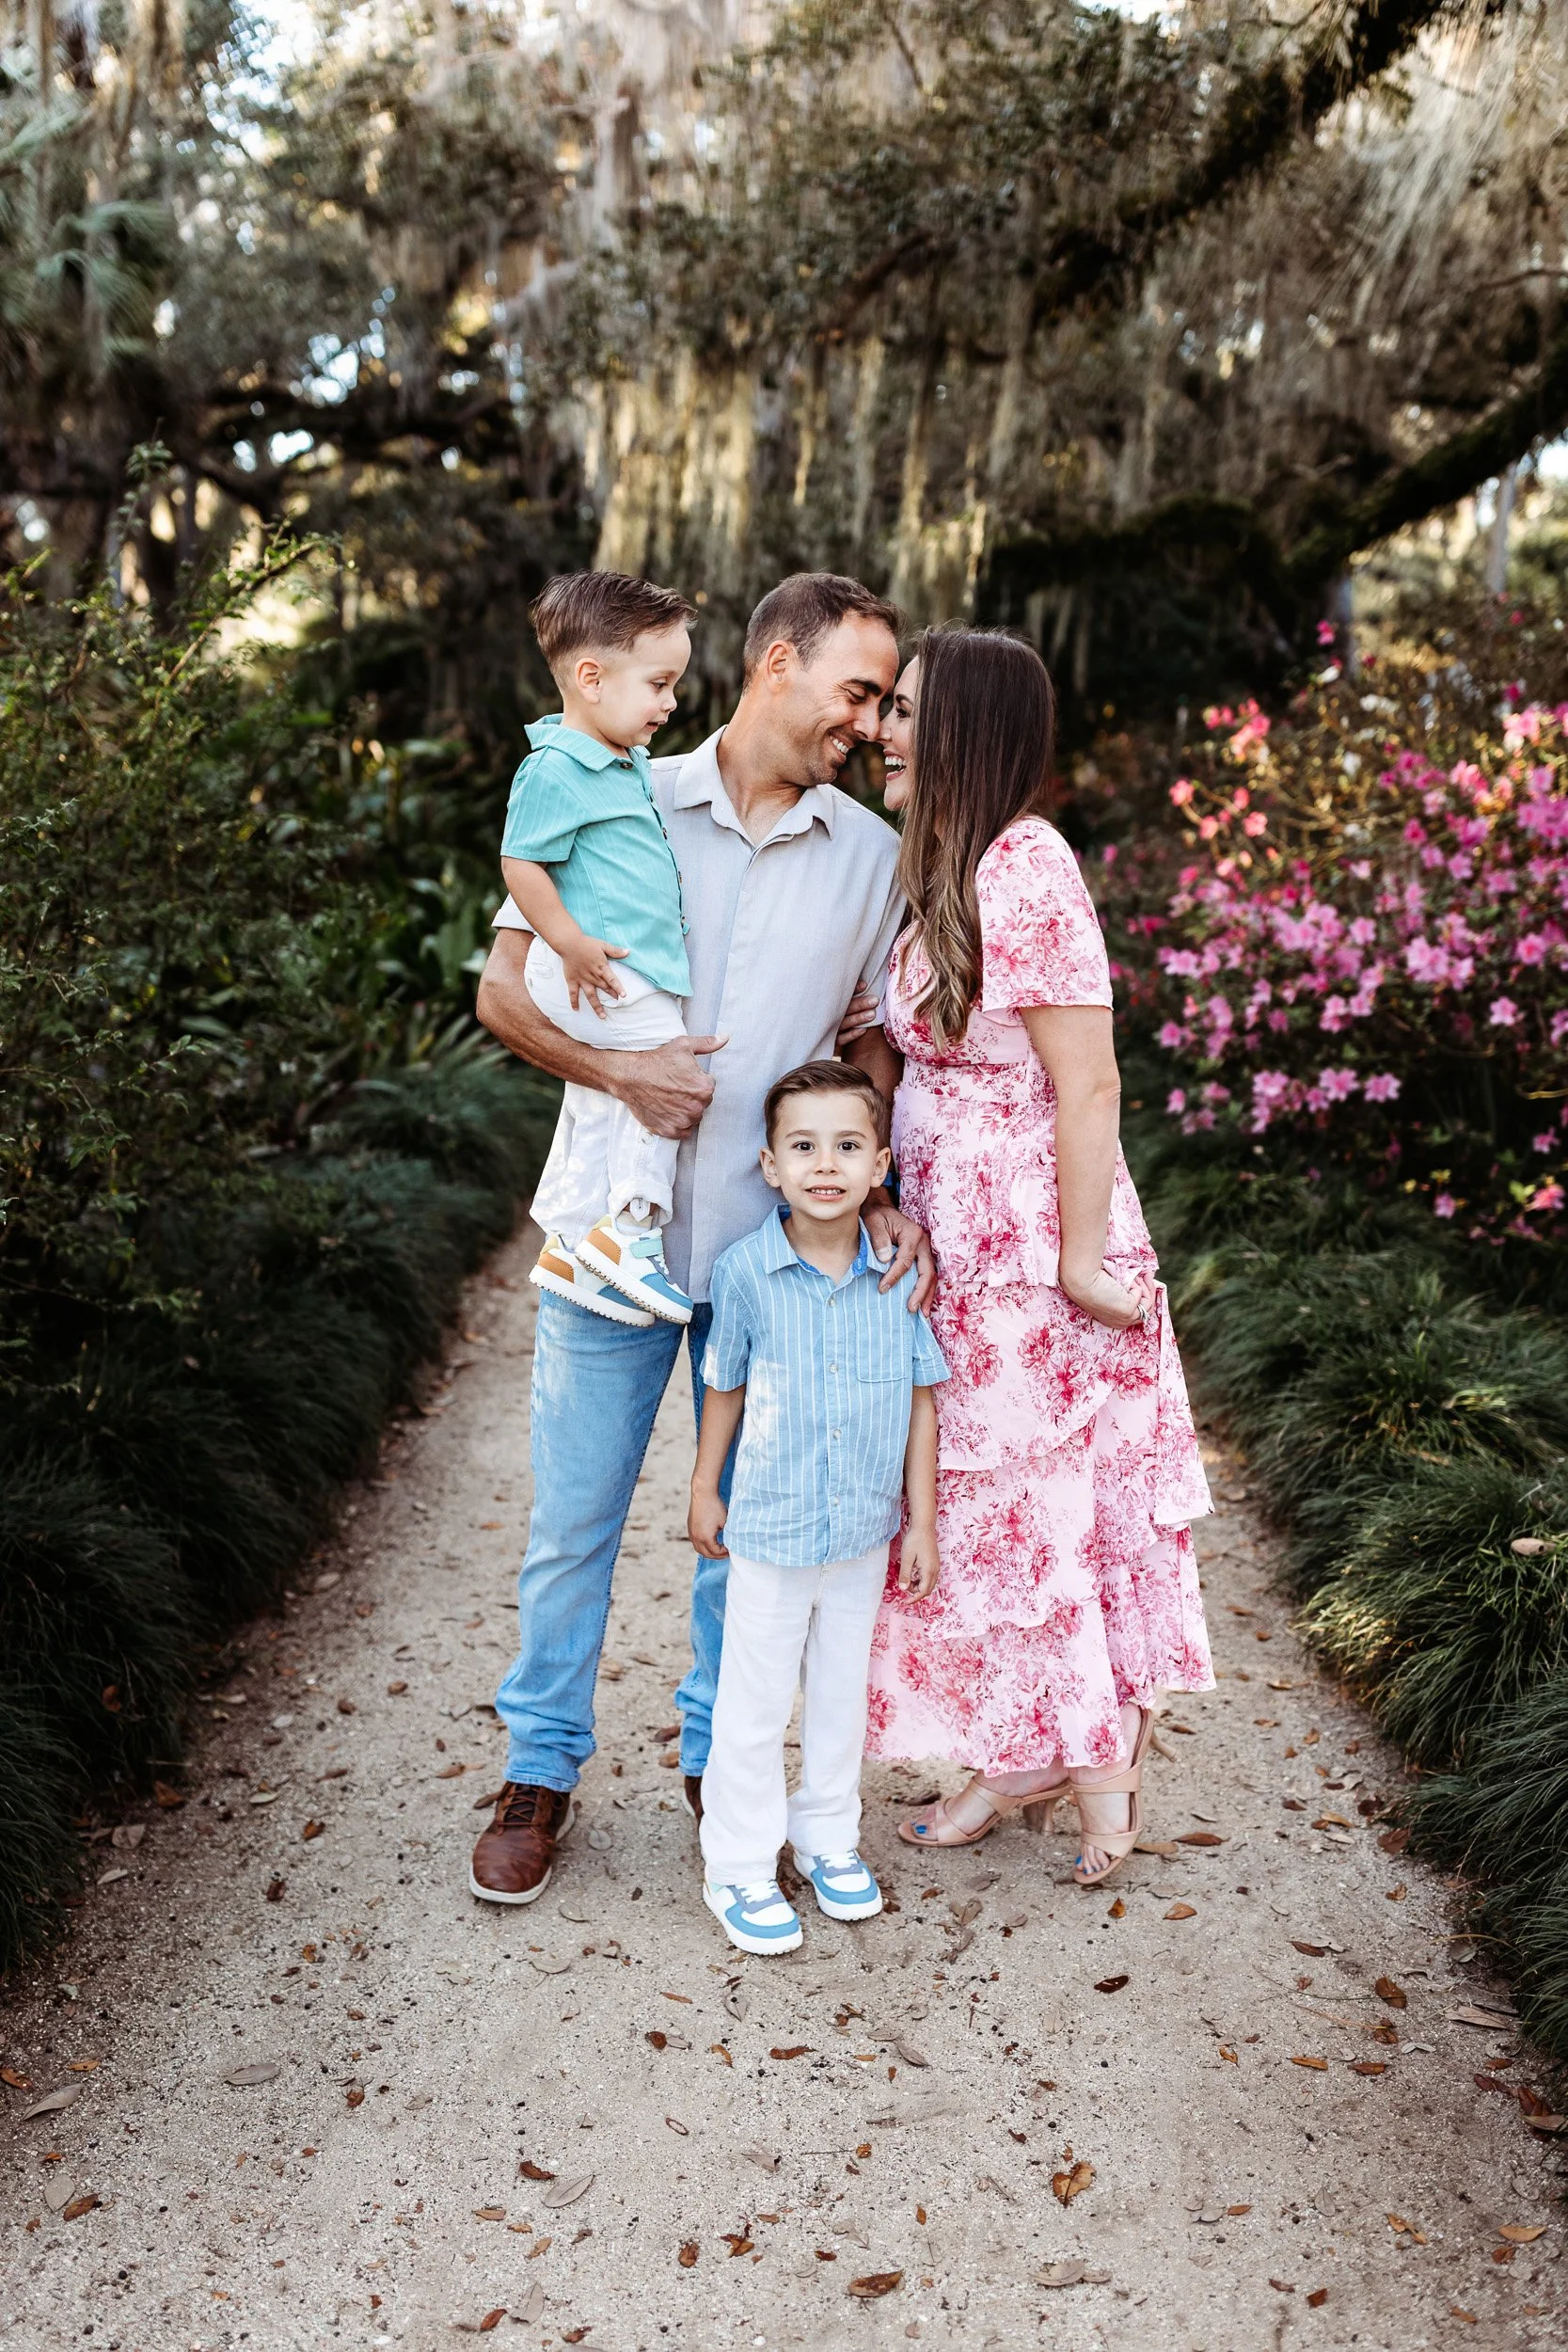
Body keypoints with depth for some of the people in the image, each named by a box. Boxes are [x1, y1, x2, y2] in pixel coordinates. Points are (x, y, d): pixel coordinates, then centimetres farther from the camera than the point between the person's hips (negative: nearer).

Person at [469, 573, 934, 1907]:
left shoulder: (872, 856, 5)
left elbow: (879, 1045, 11)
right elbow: (504, 987, -1)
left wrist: (890, 1195, -4)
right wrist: (617, 1070, -17)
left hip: (777, 1244, 2)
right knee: (576, 1510, 8)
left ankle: (722, 1757, 32)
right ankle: (542, 1769, 26)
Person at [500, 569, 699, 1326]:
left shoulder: (625, 766, 15)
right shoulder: (555, 771, -17)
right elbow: (521, 863, -18)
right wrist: (571, 943, -22)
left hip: (630, 972, 10)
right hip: (601, 977, -10)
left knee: (599, 1107, 15)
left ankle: (568, 1244, 26)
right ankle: (631, 1232, -1)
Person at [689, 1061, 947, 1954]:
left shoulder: (899, 1274, -8)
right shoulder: (747, 1271, -14)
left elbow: (922, 1399, 0)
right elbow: (727, 1387, 0)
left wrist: (922, 1521, 2)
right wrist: (705, 1490, 8)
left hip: (867, 1531, 2)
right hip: (771, 1529, -2)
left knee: (843, 1691, 19)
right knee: (755, 1702, 9)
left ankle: (828, 1834, 39)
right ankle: (739, 1865, 25)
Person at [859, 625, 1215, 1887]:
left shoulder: (1027, 869, -20)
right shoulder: (949, 870, 9)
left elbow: (1089, 1084, -20)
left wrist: (1083, 1261, -18)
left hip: (1031, 1250, -9)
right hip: (959, 1244, 9)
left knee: (1034, 1501, 4)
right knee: (985, 1497, 16)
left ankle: (1103, 1766, 23)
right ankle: (1022, 1753, 32)